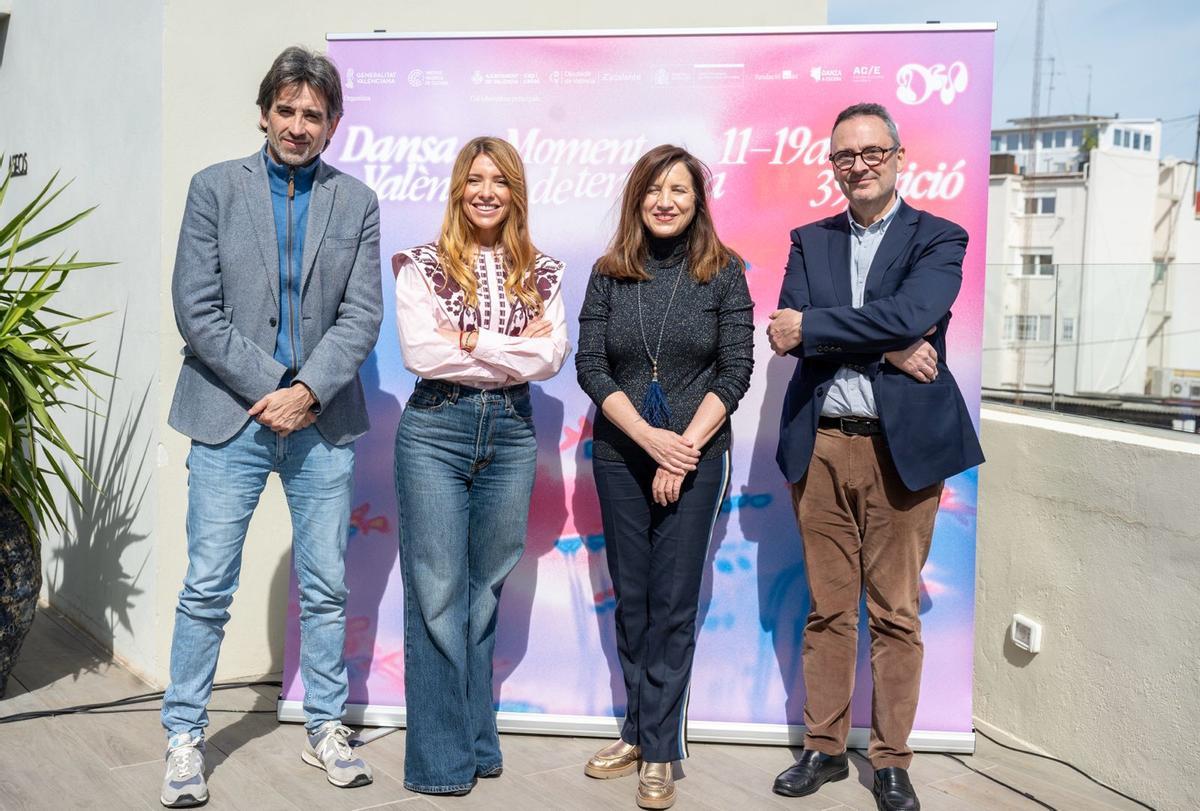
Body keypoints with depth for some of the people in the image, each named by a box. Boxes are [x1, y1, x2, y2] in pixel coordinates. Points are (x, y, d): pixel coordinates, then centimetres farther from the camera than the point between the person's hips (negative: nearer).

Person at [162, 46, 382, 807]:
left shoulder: (357, 202, 7)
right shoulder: (214, 188, 3)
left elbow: (362, 316, 0)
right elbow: (197, 309, -3)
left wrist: (307, 391, -12)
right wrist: (268, 388, -9)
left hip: (322, 421, 2)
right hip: (231, 416, -1)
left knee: (326, 588, 8)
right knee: (207, 589, 2)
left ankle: (326, 728, 23)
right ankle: (184, 738, 16)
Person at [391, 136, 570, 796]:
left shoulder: (541, 273, 9)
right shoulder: (422, 265, 1)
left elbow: (552, 358, -4)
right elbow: (420, 353, -12)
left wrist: (470, 340, -12)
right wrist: (514, 352, -10)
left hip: (510, 435, 3)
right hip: (435, 430, -3)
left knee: (485, 591, 11)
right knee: (437, 593, -1)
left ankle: (477, 742, 24)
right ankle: (441, 760, 10)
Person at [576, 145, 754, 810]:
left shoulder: (723, 274, 0)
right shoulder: (609, 275, 4)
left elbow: (735, 370, -4)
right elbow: (590, 366, -2)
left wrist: (685, 447, -12)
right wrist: (650, 437, -13)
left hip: (694, 454, -2)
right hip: (619, 455, 2)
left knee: (674, 604, 2)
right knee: (631, 599, 11)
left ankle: (659, 752, 12)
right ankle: (637, 731, 24)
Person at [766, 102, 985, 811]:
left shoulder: (939, 239, 3)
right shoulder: (811, 240, 12)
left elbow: (910, 316, -16)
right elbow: (788, 330, -4)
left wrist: (810, 327, -12)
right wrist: (887, 348, -13)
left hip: (902, 446, -2)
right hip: (821, 446, 3)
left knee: (896, 614, 5)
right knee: (828, 610, 10)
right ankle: (825, 748, 23)